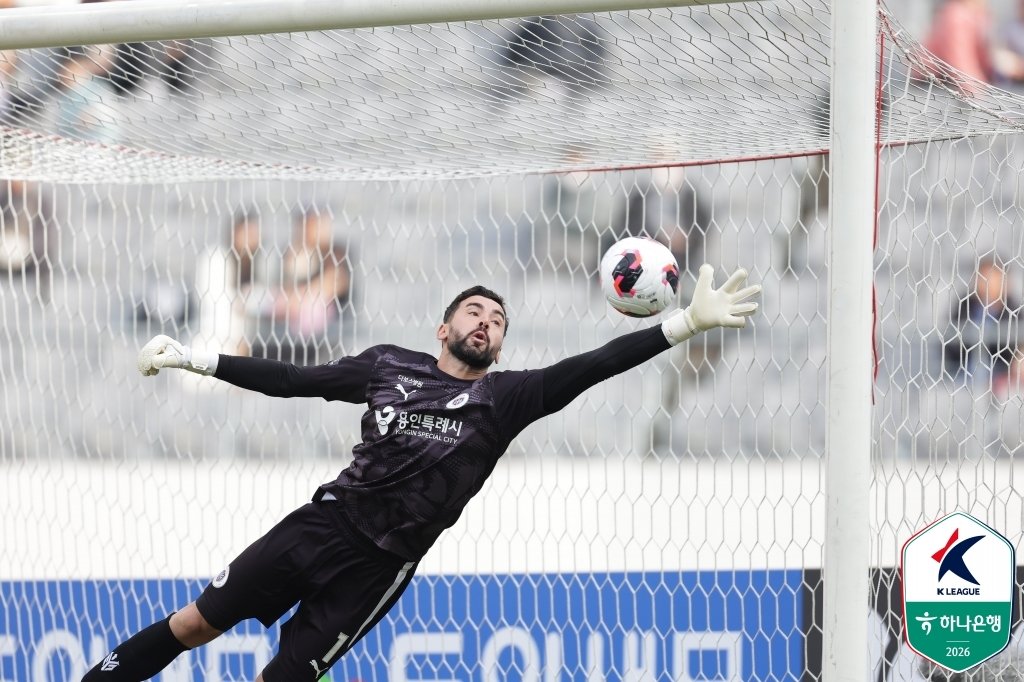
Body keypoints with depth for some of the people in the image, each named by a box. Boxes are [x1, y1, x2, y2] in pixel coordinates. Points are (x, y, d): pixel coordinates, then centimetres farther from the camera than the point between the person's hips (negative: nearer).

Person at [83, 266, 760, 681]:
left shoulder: (506, 396, 0)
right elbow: (293, 379, 14)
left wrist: (689, 322, -22)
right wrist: (193, 358, 13)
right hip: (324, 520, 2)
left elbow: (592, 367, -10)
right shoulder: (388, 365, 8)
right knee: (198, 622, 2)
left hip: (379, 564, -2)